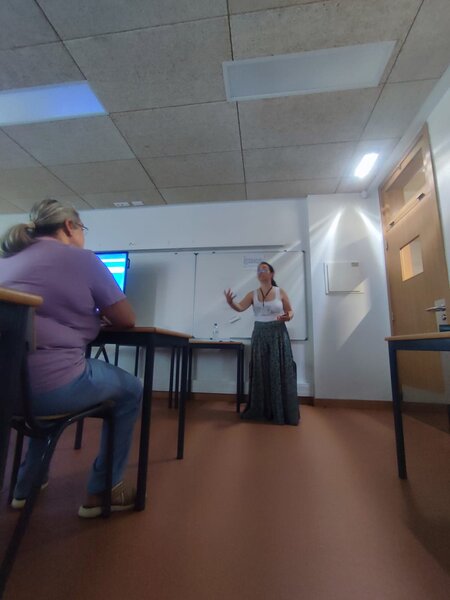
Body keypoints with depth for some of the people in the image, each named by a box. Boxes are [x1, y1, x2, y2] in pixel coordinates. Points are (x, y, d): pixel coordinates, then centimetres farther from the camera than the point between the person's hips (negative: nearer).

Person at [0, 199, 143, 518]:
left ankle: (27, 483, 45)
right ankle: (102, 490, 24)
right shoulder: (83, 259, -2)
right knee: (132, 389, 17)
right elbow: (127, 320, 1)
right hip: (52, 384, -7)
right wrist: (97, 311, 20)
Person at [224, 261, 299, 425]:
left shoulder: (280, 292, 0)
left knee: (279, 371, 0)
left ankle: (283, 412, 14)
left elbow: (290, 311, 6)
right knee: (260, 372, 6)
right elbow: (240, 307, -8)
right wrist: (230, 302, -29)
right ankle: (261, 411, 20)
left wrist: (287, 316, -18)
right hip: (260, 335, 2)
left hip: (278, 334, -2)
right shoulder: (252, 294, 4)